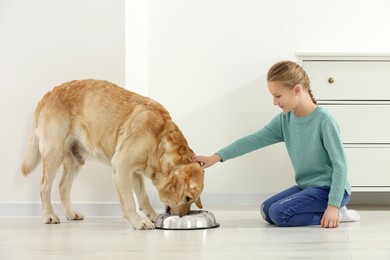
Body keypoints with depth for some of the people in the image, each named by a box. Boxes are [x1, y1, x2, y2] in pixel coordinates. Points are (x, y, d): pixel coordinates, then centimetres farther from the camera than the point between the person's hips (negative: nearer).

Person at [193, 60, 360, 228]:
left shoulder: (324, 121, -20)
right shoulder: (285, 120, 1)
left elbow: (340, 164, -20)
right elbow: (254, 140, 0)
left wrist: (333, 205, -25)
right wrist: (216, 157, -7)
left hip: (329, 188, -9)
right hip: (307, 186, 9)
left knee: (280, 213, -20)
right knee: (267, 210, 10)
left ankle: (337, 213, -7)